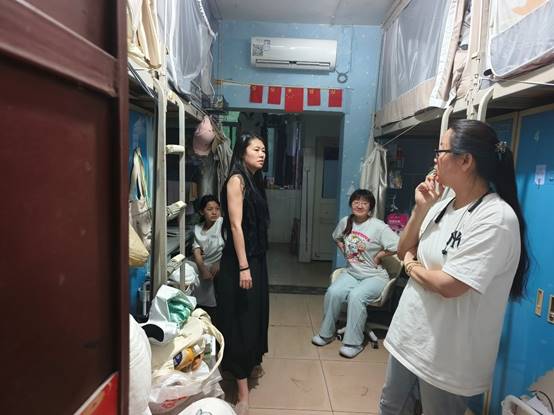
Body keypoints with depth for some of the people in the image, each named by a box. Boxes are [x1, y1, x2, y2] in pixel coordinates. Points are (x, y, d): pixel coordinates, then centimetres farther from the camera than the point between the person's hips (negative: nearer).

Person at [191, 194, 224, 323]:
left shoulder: (222, 223, -8)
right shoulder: (197, 229, 8)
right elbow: (196, 251, 0)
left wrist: (219, 263, -21)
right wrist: (203, 269, -16)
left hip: (220, 272, -5)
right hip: (204, 272, 5)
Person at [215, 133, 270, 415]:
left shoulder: (255, 180, 12)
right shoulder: (236, 180, -13)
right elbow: (235, 225, -19)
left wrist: (254, 263, 16)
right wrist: (243, 267, -21)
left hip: (256, 257, 9)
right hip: (239, 260, -9)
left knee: (255, 313, 20)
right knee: (240, 318, -2)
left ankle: (251, 363, 41)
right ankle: (242, 391, 7)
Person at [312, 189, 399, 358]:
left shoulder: (379, 226, -15)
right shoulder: (345, 222, 3)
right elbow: (337, 238, 25)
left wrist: (379, 255, -13)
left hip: (374, 276, -5)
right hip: (351, 272, 5)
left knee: (356, 296, -31)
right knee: (333, 292, -21)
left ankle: (354, 342, -14)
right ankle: (326, 333, -1)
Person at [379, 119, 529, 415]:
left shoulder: (496, 217, -22)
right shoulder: (443, 205, 3)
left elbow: (448, 285, -26)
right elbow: (404, 252, 7)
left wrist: (411, 266, -7)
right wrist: (420, 208, -6)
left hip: (446, 353, -7)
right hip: (408, 334, 8)